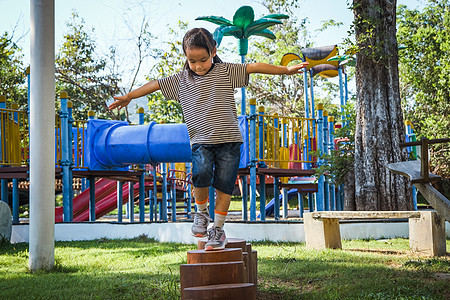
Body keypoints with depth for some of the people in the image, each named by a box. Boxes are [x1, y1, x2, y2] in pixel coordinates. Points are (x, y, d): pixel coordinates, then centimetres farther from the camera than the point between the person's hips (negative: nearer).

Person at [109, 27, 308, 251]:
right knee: (201, 173, -24)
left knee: (224, 184, -4)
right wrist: (128, 97, 25)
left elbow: (254, 67, -1)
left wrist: (286, 70, -5)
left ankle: (218, 228, 9)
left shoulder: (226, 72, 3)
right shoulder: (181, 80, 9)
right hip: (201, 141, 1)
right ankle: (201, 212, 3)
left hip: (228, 139, -1)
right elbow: (155, 85, 18)